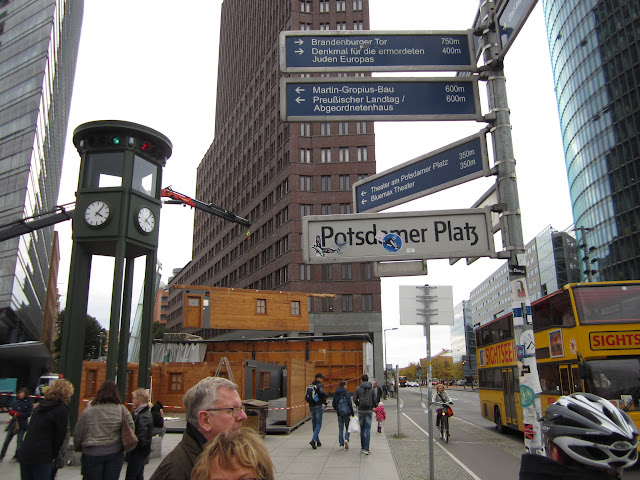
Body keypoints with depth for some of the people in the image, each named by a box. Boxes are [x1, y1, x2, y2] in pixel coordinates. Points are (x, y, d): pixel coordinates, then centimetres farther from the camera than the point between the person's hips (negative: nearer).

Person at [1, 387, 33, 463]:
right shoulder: (16, 401, 7)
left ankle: (16, 456, 18)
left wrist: (18, 414, -18)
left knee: (19, 441, 1)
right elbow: (11, 411, 9)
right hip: (13, 423, 4)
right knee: (7, 440, 7)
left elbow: (28, 414, -11)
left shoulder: (29, 403, -6)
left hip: (22, 424, -4)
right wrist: (13, 412, -14)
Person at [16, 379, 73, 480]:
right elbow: (60, 435, -9)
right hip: (41, 457, -7)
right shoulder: (62, 409, -11)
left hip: (24, 454, 7)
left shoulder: (40, 405, 12)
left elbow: (31, 428, 17)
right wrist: (54, 455, 5)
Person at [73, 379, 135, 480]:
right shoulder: (122, 410, -7)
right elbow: (131, 428, -1)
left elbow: (77, 434, 0)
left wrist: (78, 447, 19)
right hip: (115, 454, 1)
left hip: (91, 454, -1)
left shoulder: (88, 410, -7)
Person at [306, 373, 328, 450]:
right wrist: (326, 396, -8)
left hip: (311, 407, 6)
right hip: (318, 406, -6)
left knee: (314, 425, 13)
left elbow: (306, 397, 13)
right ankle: (313, 440, -19)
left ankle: (317, 442, 20)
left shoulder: (310, 386, 13)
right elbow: (322, 392, -28)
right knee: (318, 425, -3)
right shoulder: (319, 385, -8)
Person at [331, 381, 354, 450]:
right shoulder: (346, 392, -11)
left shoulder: (336, 393, 5)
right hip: (346, 413, -4)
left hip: (339, 413, 4)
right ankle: (346, 439, -14)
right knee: (348, 426, 9)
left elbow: (333, 403, 8)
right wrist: (352, 412, -7)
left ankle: (341, 444, 12)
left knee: (340, 428, 11)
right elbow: (349, 403, -14)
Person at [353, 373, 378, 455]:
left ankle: (362, 447, 21)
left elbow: (355, 400, -5)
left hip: (361, 411, 1)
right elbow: (375, 400, -5)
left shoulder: (358, 388, -2)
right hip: (369, 411, -1)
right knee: (367, 429, 1)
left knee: (362, 428, 14)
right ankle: (366, 448, -7)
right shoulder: (372, 389, -2)